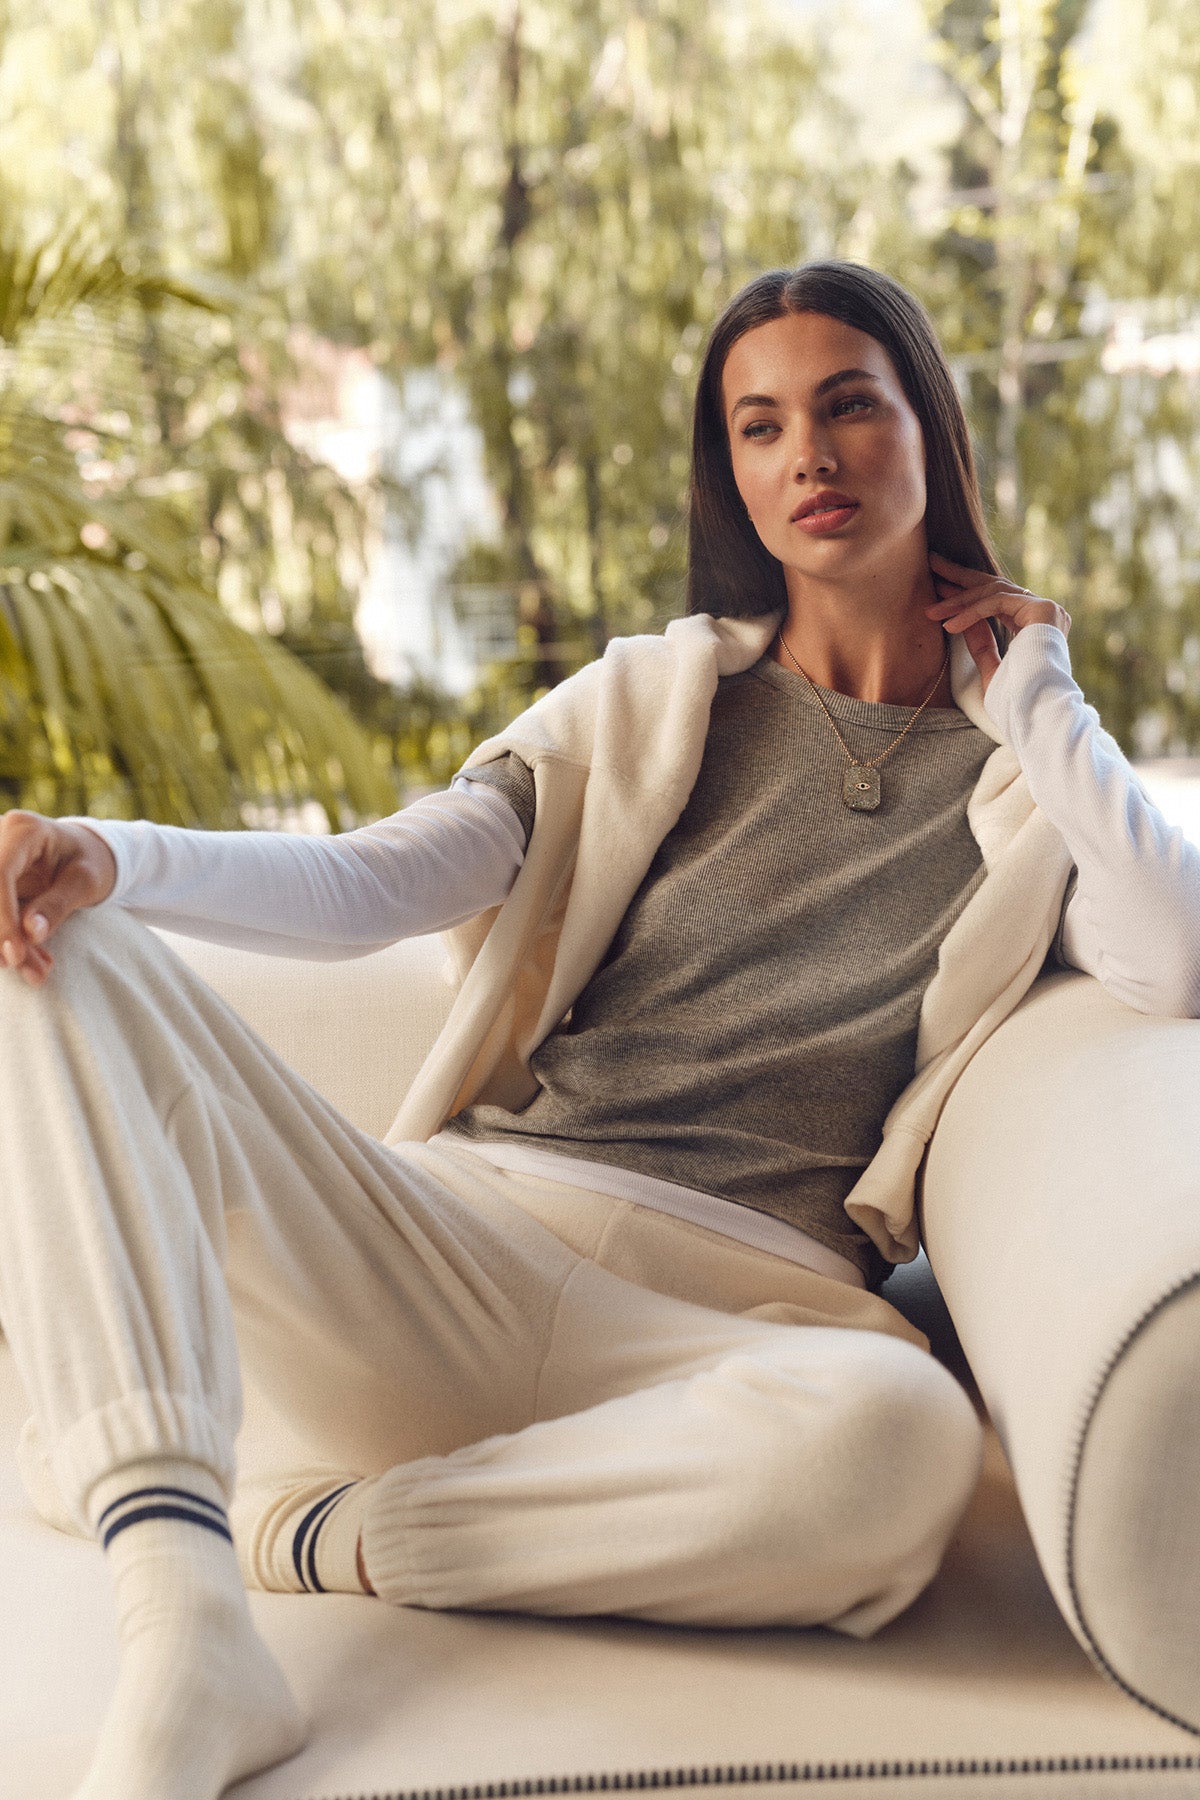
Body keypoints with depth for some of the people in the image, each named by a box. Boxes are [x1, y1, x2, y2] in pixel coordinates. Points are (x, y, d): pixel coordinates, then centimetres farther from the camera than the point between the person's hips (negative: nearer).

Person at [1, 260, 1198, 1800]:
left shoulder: (1037, 783, 16)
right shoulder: (649, 703, 19)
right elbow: (359, 889, 6)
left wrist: (1032, 704, 5)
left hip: (732, 1313, -2)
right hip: (457, 1242, 2)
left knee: (894, 1436, -41)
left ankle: (300, 1528, -20)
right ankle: (184, 1635, -34)